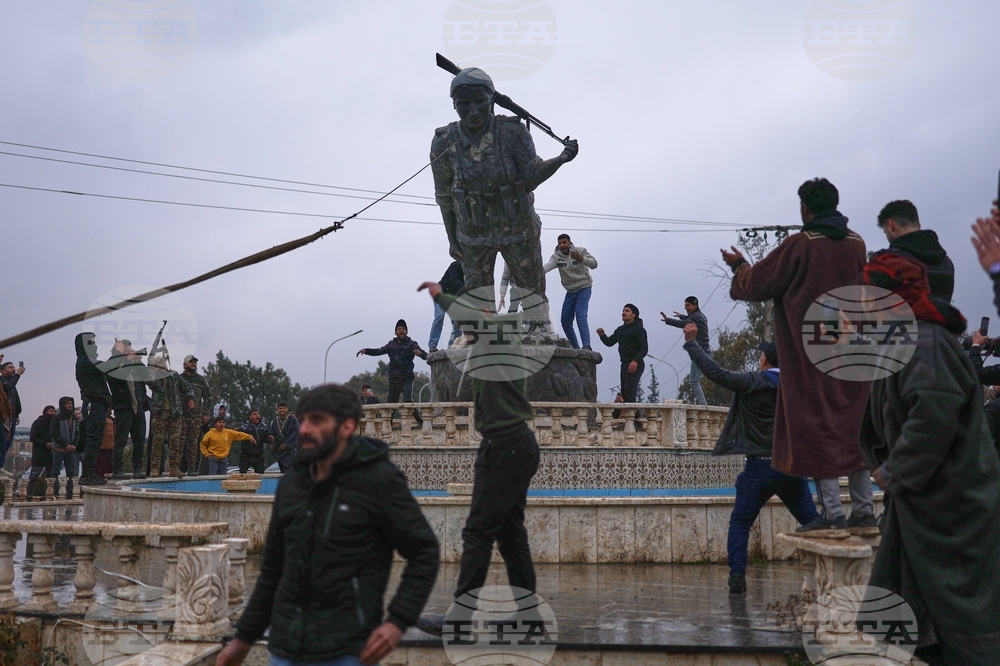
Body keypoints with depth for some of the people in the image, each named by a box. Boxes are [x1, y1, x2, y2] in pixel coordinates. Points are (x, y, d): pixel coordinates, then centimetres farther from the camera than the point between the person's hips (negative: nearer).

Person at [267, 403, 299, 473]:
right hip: (279, 450, 5)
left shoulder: (292, 419, -3)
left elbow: (296, 433, -10)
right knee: (283, 471, 7)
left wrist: (287, 444, -14)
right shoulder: (275, 421, 12)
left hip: (290, 449, -5)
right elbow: (271, 434, 10)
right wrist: (271, 443, -9)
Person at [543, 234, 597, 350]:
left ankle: (587, 346, -29)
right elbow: (548, 266, -27)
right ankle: (575, 348, 18)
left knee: (580, 315, -24)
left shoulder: (580, 251, -11)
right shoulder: (556, 256, -7)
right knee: (565, 320, 4)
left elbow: (594, 264, -22)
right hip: (570, 291, 5)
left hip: (584, 287, -5)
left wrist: (581, 259, -40)